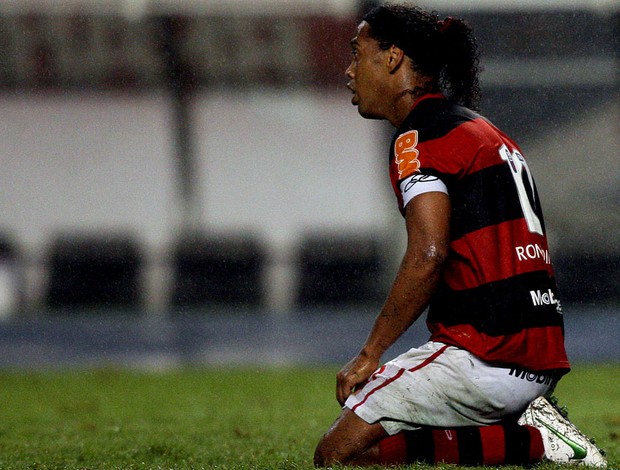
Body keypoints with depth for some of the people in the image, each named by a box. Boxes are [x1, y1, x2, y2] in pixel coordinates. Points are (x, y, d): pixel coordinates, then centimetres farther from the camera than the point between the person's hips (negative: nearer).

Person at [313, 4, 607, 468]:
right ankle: (527, 426, 3)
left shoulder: (419, 137, -7)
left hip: (484, 356, -9)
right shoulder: (488, 134, 23)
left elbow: (428, 256, -19)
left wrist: (370, 354, -12)